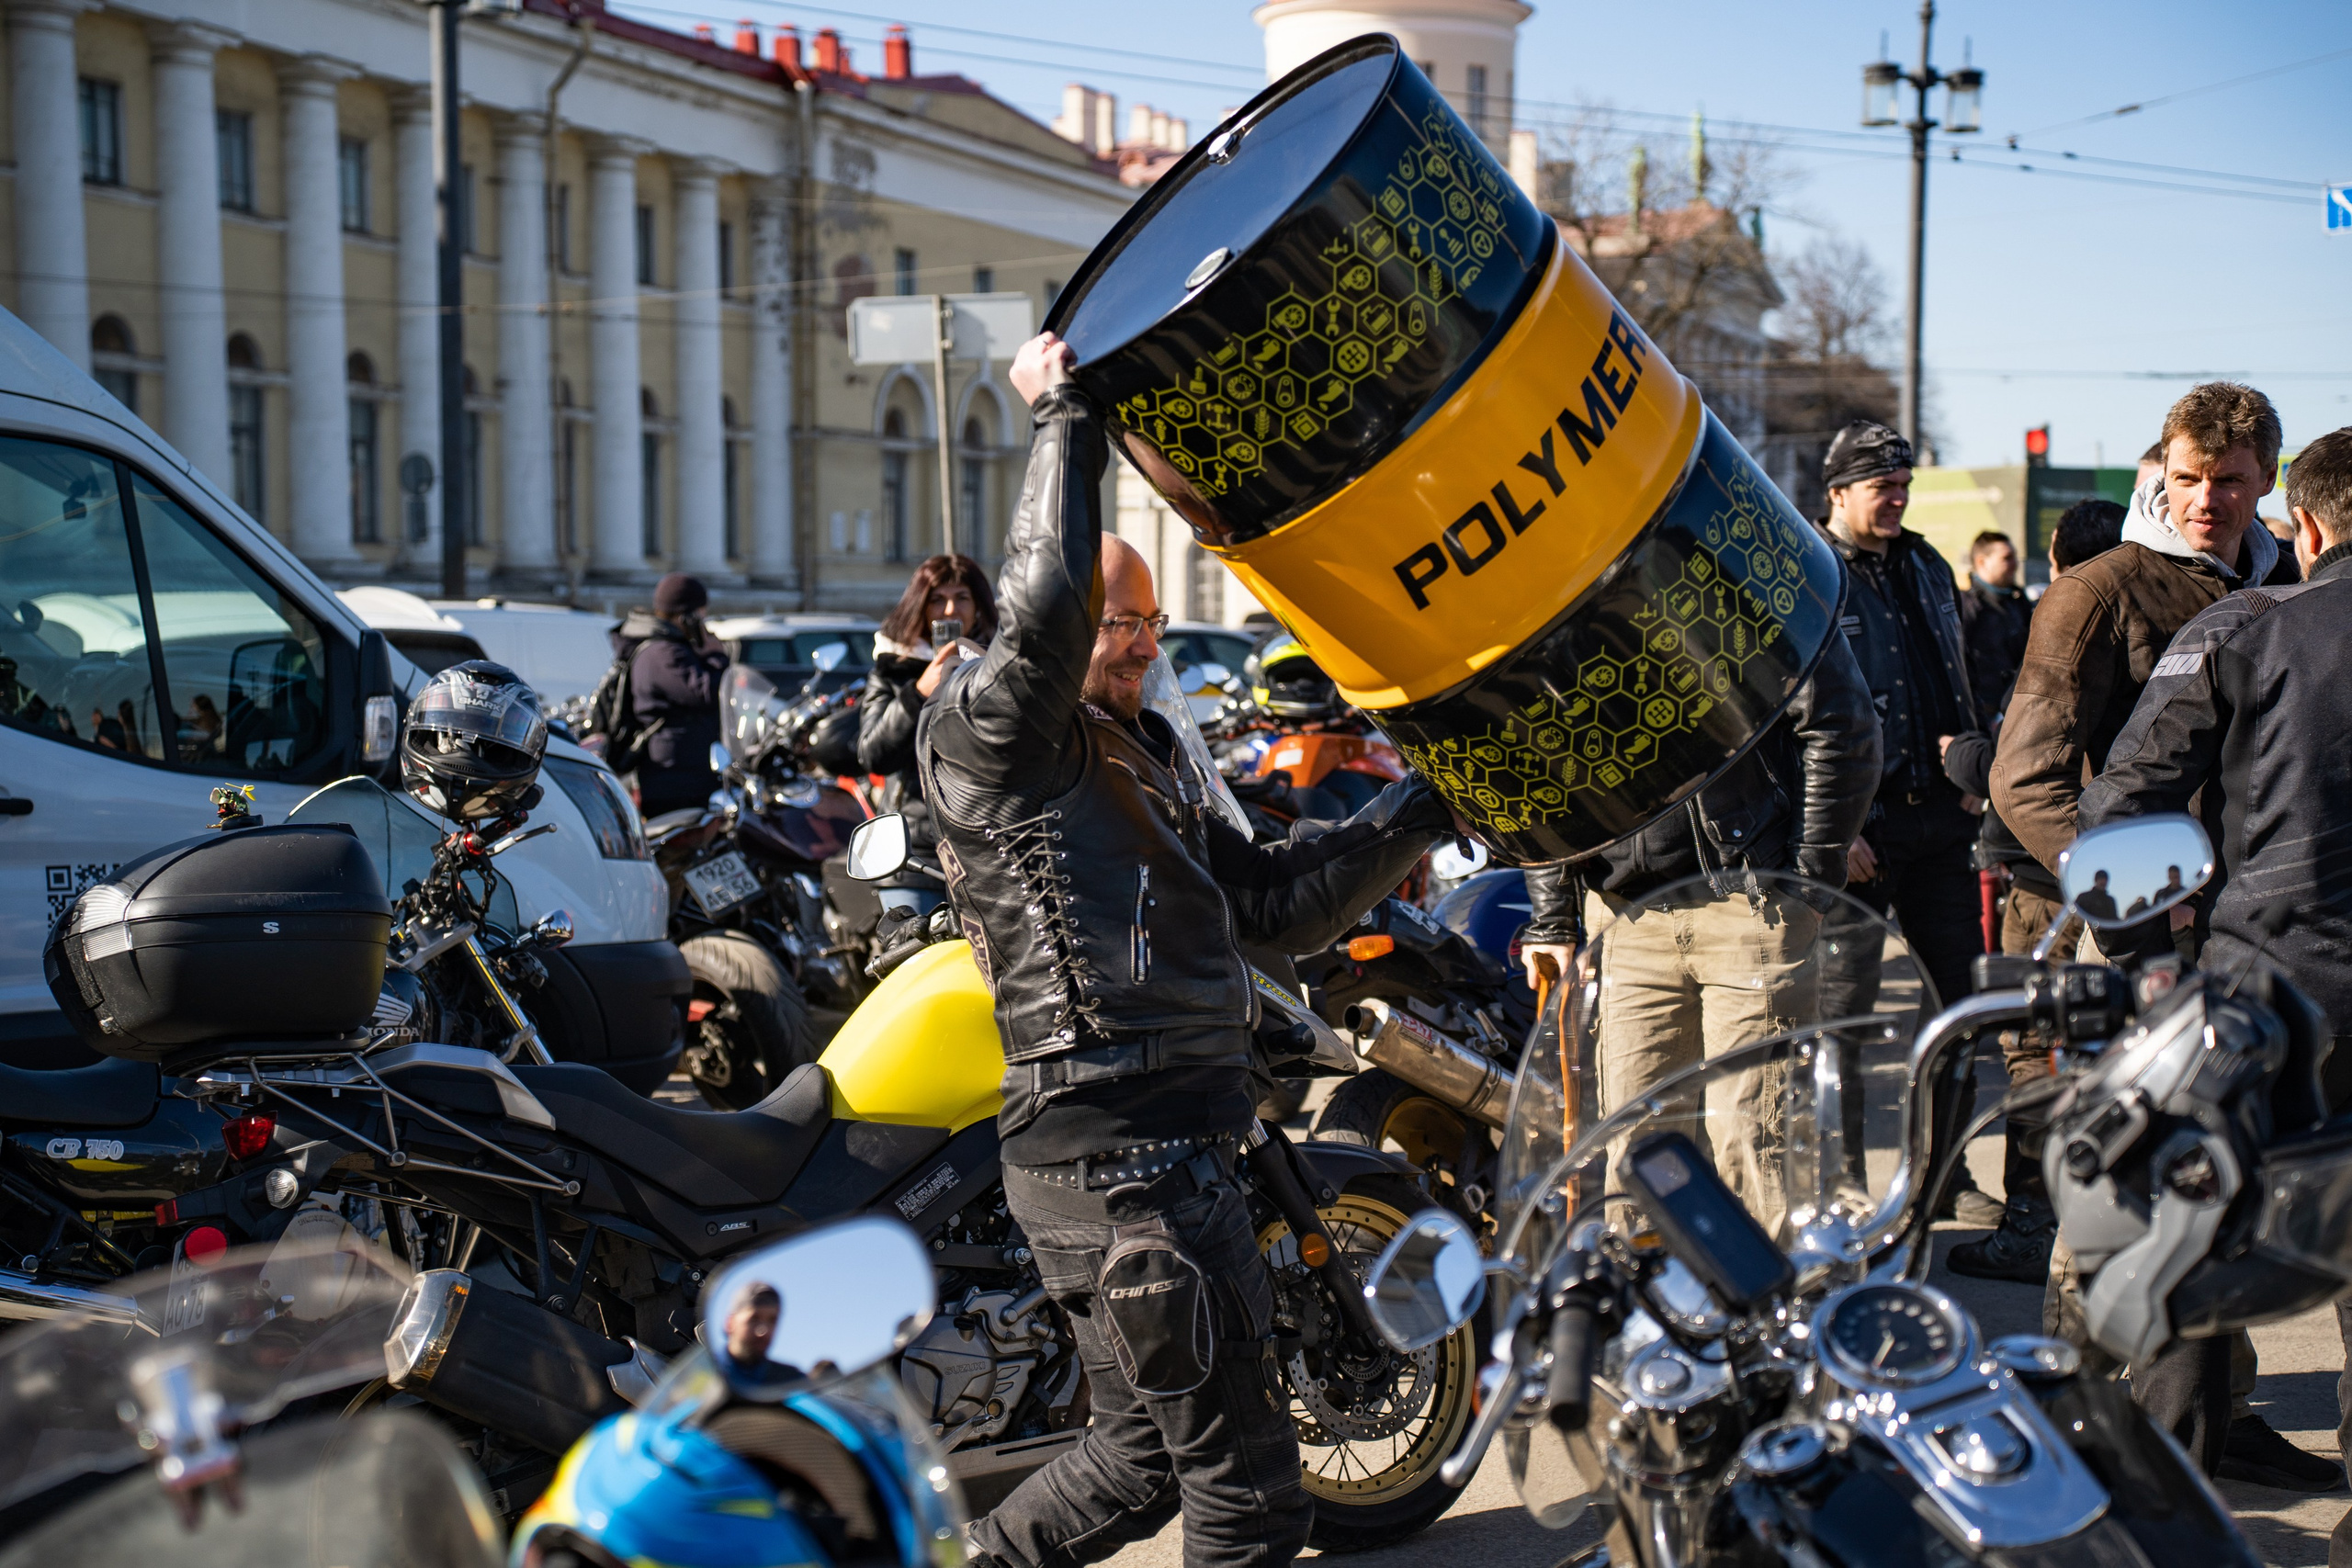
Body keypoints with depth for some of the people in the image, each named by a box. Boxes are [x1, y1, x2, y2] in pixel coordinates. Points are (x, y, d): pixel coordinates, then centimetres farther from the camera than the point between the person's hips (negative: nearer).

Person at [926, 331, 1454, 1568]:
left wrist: (1413, 814, 11)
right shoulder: (986, 733, -9)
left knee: (1142, 1460, 22)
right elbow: (1042, 600, -29)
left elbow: (1271, 904, 18)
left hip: (1169, 1145, 10)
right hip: (1116, 1158, -10)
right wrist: (1063, 420, -19)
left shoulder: (1146, 753, 20)